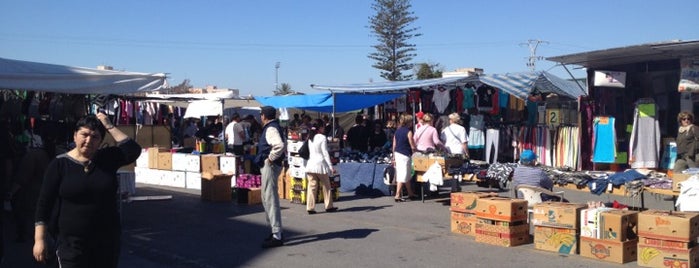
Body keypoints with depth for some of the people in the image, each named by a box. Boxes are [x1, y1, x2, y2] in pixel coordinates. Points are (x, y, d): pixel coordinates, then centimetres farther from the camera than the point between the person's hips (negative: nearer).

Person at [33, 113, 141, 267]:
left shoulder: (107, 158, 3)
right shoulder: (60, 164, -3)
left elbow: (133, 150, -12)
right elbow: (44, 204, -3)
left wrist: (109, 127, -9)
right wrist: (40, 240, -7)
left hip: (108, 241, 2)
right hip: (72, 243, -2)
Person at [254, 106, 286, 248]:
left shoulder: (271, 129, -17)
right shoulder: (271, 127, 16)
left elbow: (280, 145, -35)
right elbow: (282, 144, 27)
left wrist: (271, 158, -22)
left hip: (269, 166, -11)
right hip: (267, 166, 11)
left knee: (270, 199, -9)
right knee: (267, 198, 18)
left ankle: (277, 236, -6)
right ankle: (276, 230, 27)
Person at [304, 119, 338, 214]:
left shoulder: (310, 138, 10)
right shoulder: (322, 138, -8)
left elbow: (309, 153, 12)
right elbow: (325, 153, -10)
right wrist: (331, 166, -8)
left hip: (310, 164, 5)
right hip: (320, 164, -5)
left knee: (312, 186, 3)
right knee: (326, 186, 9)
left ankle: (310, 207, -1)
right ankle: (329, 206, 18)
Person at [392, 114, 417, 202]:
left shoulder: (397, 131, 10)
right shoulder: (408, 132, -11)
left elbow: (394, 145, 12)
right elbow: (412, 146, -12)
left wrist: (394, 157, 17)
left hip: (397, 154, 8)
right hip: (405, 155, -8)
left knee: (407, 175, 18)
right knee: (403, 176, -5)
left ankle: (410, 193, 28)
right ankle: (397, 195, -9)